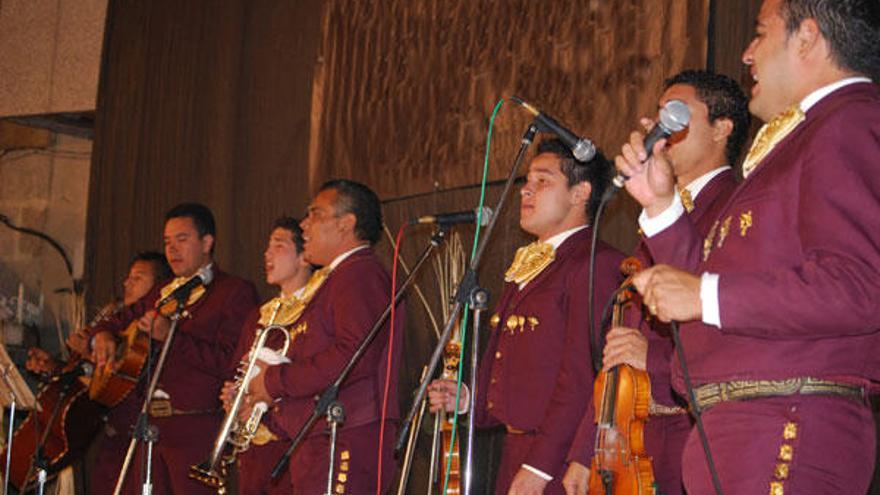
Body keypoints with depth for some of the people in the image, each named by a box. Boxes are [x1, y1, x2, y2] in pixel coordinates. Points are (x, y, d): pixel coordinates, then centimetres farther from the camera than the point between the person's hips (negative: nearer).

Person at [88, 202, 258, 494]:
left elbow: (229, 362, -12)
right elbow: (118, 323, 31)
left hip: (195, 433, -6)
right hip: (148, 426, 6)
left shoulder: (235, 292, -1)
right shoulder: (161, 294, 22)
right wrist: (102, 336, 7)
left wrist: (171, 337, -17)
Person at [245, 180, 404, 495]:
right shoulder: (333, 280, 25)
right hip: (317, 448, 10)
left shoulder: (362, 274, -9)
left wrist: (276, 381, -14)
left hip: (347, 445, -10)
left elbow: (355, 356, -23)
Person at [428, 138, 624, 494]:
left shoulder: (595, 264, -11)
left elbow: (583, 376, -20)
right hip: (517, 452, 9)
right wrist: (469, 398, 9)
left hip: (558, 465, -9)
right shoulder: (526, 269, 20)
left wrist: (539, 466, -22)